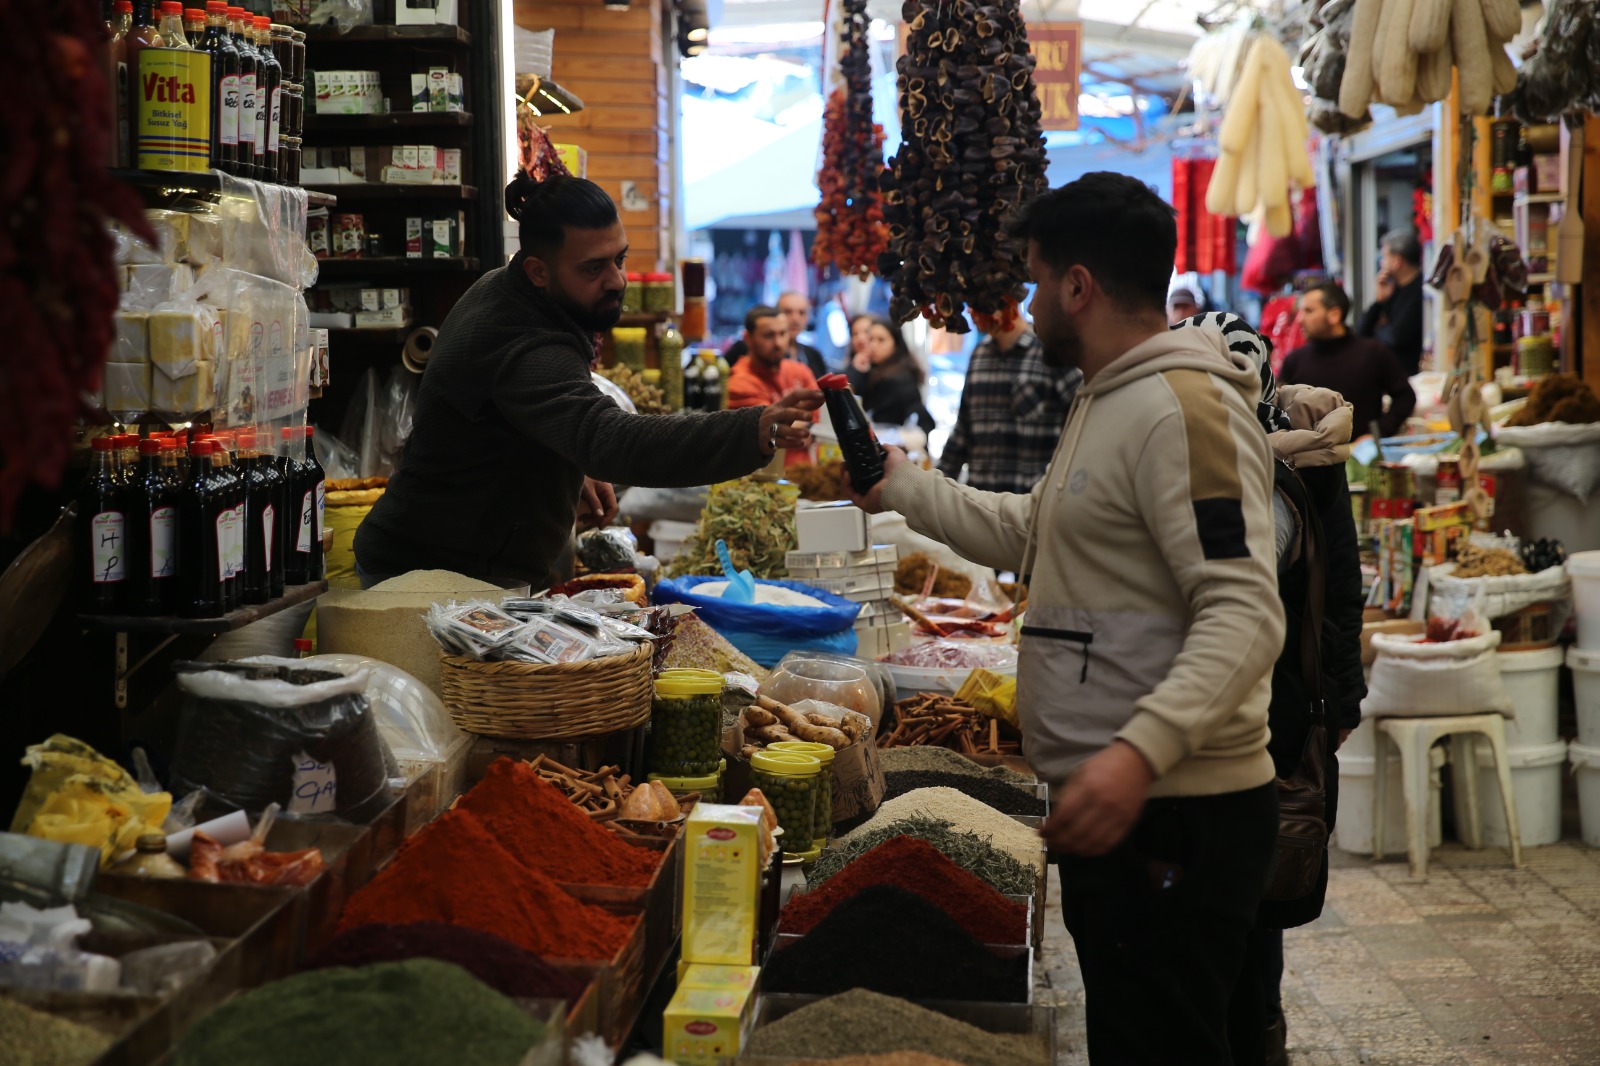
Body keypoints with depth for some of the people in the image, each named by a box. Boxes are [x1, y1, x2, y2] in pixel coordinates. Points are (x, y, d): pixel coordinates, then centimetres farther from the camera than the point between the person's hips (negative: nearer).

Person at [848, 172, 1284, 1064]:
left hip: (1173, 815, -11)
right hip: (1114, 805, 11)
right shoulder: (1109, 404, 18)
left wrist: (1142, 749, -37)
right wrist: (898, 484, 27)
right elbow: (1028, 532, 30)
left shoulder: (1184, 406, -17)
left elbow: (1244, 615, -26)